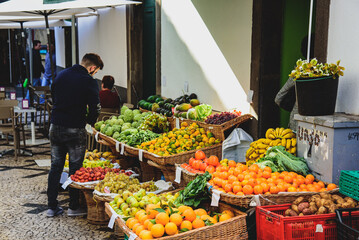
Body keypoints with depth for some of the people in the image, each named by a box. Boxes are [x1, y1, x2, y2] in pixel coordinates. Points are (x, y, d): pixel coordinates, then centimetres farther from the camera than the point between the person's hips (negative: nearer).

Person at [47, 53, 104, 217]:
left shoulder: (61, 75, 10)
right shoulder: (89, 82, -11)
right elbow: (95, 108, -14)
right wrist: (90, 122, 5)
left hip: (55, 127, 6)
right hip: (75, 129, -6)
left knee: (55, 166, 13)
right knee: (75, 168, 6)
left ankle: (52, 206, 18)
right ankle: (73, 207, 14)